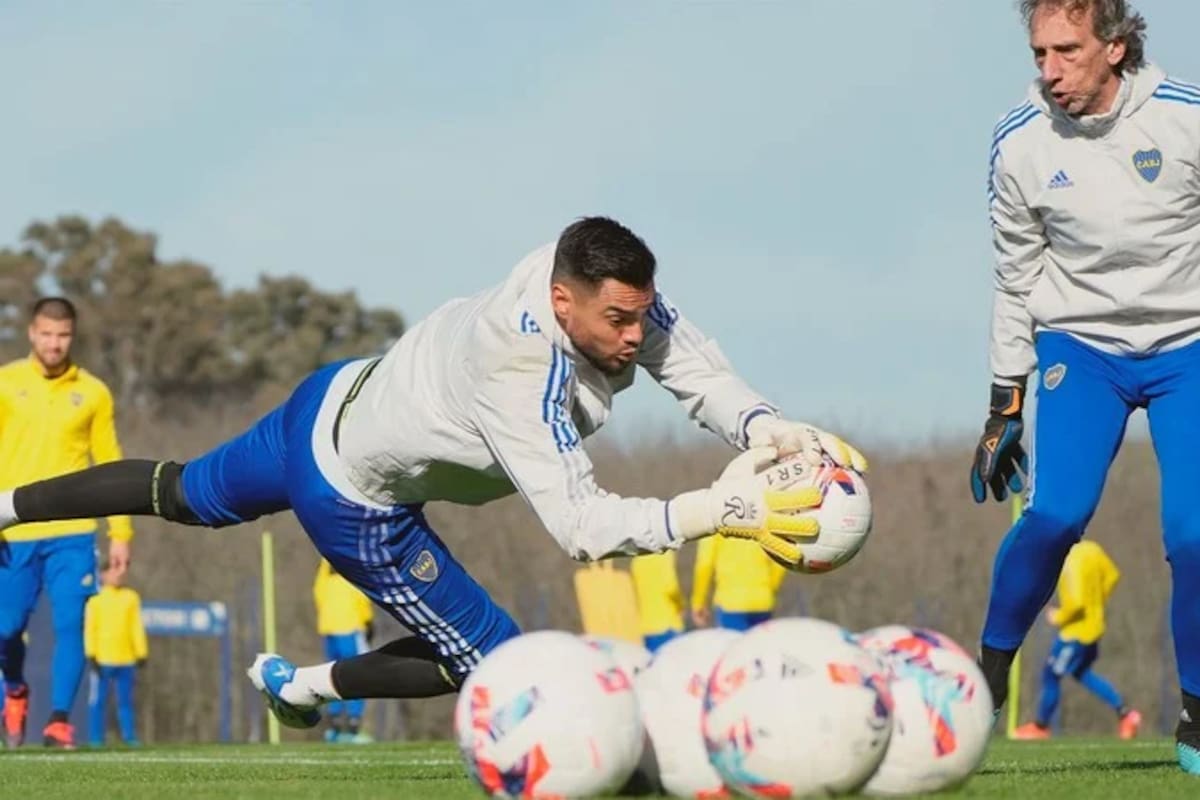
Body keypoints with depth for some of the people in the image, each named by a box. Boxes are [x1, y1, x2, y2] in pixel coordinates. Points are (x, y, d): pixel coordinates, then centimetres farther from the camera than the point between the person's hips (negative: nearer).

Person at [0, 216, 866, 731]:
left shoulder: (598, 277, -24)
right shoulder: (520, 386, -43)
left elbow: (695, 365, -23)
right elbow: (580, 523, -45)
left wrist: (769, 429, -41)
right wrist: (719, 509, -53)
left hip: (336, 402, 8)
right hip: (353, 504, -8)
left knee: (187, 494, 31)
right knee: (492, 666, 4)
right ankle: (305, 685, 24)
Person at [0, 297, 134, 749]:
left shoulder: (93, 392, 7)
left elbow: (109, 465, 10)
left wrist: (120, 532, 5)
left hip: (71, 533, 0)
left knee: (70, 626, -9)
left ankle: (60, 721, -2)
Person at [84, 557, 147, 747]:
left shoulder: (131, 598, 9)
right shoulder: (96, 599, 1)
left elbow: (137, 628, 11)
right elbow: (90, 628, -1)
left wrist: (141, 653, 8)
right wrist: (91, 654, -7)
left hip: (125, 658, 3)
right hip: (102, 658, -3)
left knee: (126, 700, 5)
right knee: (98, 699, -2)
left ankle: (129, 736, 8)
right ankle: (96, 737, 2)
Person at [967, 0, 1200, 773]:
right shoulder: (1020, 144, -7)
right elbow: (1017, 280, 5)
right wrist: (1006, 403, 7)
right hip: (1079, 346, 1)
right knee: (1056, 513, -21)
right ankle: (988, 677, -1)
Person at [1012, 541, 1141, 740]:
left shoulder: (1072, 564, -29)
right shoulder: (1092, 550, -2)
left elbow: (1075, 602, -34)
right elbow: (1112, 576, 12)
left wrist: (1059, 618, -14)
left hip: (1076, 632, -9)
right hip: (1093, 625, 9)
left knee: (1052, 675, 7)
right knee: (1082, 673, 25)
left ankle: (1041, 726, 22)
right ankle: (1124, 712, 21)